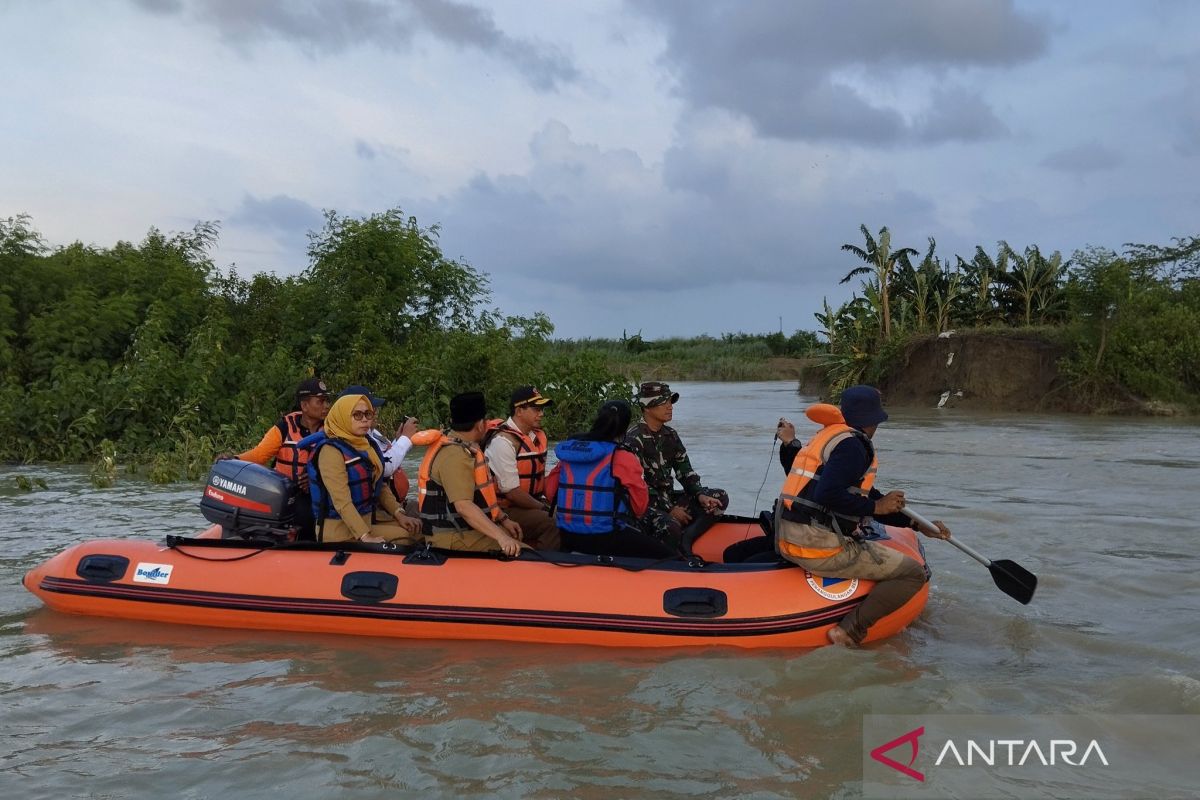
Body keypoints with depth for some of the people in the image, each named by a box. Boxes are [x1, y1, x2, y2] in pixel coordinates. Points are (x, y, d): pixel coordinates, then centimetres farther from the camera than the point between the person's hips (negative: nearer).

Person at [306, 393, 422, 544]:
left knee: (418, 529, -3)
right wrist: (366, 537, -31)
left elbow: (380, 486, 14)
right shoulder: (331, 451, -16)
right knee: (405, 537, -18)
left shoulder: (369, 445, 10)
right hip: (340, 529, -8)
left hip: (368, 520, 8)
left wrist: (399, 514, -2)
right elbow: (342, 501, -24)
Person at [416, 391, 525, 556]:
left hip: (470, 528, 11)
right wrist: (500, 536, -35)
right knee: (522, 555, -19)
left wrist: (503, 519, 11)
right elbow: (463, 506, -30)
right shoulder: (454, 456, -20)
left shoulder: (466, 450, 13)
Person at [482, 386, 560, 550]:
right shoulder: (503, 441, -18)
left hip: (530, 506, 9)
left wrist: (545, 503, 0)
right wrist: (543, 508, -11)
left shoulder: (539, 435, 9)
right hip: (504, 511, -9)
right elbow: (512, 492, -20)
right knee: (553, 523, -26)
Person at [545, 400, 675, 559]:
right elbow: (640, 506, -4)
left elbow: (550, 491, 11)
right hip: (607, 538, -7)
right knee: (668, 557, 2)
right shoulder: (624, 458, -11)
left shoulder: (567, 450, 5)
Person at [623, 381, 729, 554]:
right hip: (644, 506, -8)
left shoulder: (670, 435, 11)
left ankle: (684, 541, -20)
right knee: (670, 527, -38)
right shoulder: (634, 439, -13)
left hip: (668, 498, 8)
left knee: (720, 498, -6)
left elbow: (685, 472, 12)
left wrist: (700, 495, -7)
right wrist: (669, 510, -17)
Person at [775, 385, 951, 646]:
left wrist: (919, 524, 25)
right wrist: (875, 507, -11)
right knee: (914, 573, -5)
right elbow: (828, 495, -25)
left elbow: (867, 496, 24)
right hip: (822, 549, -10)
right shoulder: (852, 444, -11)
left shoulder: (825, 437, 20)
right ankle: (848, 631, -11)